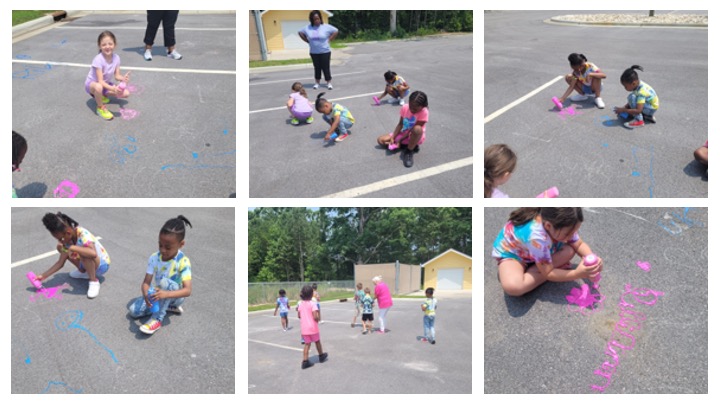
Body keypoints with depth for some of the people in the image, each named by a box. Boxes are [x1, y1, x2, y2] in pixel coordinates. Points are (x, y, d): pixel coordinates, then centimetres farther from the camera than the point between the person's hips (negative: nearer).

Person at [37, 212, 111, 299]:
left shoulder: (83, 234, -31)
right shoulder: (67, 241, -9)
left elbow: (93, 253, -50)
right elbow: (60, 263, -1)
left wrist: (72, 247, -40)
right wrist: (43, 276, -7)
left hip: (102, 264, -8)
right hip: (88, 263, 8)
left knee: (84, 254, -37)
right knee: (61, 248, 0)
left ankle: (94, 281, -14)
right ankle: (83, 272, 16)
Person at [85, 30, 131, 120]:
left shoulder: (116, 57, -14)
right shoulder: (98, 59, -31)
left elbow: (117, 76, -8)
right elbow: (100, 81, -31)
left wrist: (123, 78, -33)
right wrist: (112, 88, -48)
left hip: (106, 84, 6)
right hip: (92, 83, -6)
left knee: (126, 93, -9)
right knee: (99, 87, -43)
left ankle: (102, 95, 14)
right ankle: (101, 108, -14)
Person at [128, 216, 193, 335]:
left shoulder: (183, 262, -25)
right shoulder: (154, 258, -13)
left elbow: (188, 290, -32)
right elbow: (146, 282, -15)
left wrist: (166, 294, -48)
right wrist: (146, 295, -40)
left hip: (175, 296, -5)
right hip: (158, 295, 5)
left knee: (165, 282, -34)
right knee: (133, 310, -12)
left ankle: (157, 319, -23)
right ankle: (167, 307, 3)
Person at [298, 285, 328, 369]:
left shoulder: (300, 304, 1)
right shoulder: (313, 304, -16)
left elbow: (299, 316, 7)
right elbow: (315, 317, -23)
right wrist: (318, 318, -3)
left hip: (304, 328, 4)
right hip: (313, 327, -4)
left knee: (307, 344, 10)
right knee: (317, 341, 18)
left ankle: (305, 361, 1)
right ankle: (321, 356, 37)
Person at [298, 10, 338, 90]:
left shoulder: (326, 27, -8)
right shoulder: (307, 28, -3)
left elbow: (335, 31, -1)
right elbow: (300, 33, 11)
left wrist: (329, 40, -5)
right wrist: (308, 41, 4)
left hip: (325, 52, -2)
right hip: (314, 52, 2)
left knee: (325, 68, 0)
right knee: (317, 68, 11)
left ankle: (329, 83, 9)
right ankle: (317, 83, 21)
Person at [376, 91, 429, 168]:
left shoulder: (424, 112, -25)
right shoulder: (405, 108, -10)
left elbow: (413, 130, -23)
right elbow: (400, 124, -5)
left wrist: (400, 140, -23)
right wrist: (393, 138, -17)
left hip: (416, 137, -6)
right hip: (403, 134, 6)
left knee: (417, 128, -42)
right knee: (380, 140, -6)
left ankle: (408, 151, -16)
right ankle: (412, 146, -4)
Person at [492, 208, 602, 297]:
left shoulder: (560, 224, -23)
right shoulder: (537, 237, -42)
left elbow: (579, 245, -8)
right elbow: (548, 274, -32)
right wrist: (577, 274, -40)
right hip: (510, 253, -7)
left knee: (569, 251, -18)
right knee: (513, 287, -38)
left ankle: (527, 272, -10)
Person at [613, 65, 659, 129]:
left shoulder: (641, 92, -33)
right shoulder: (638, 84, -8)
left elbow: (638, 110, -37)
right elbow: (634, 101, 6)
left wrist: (623, 110, -30)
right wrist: (624, 107, -5)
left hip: (652, 108, -9)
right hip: (647, 103, 9)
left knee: (632, 97, -28)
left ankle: (639, 120, -20)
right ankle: (648, 116, 14)